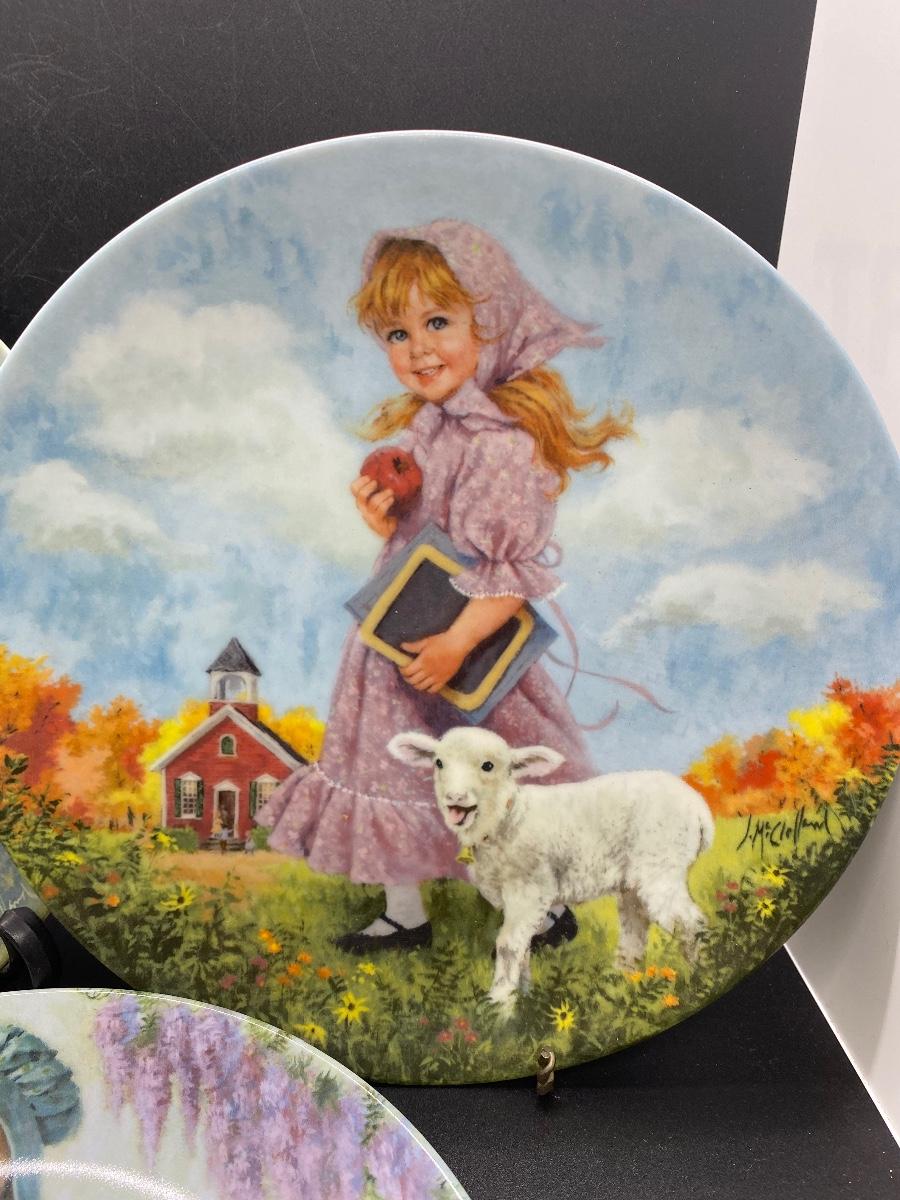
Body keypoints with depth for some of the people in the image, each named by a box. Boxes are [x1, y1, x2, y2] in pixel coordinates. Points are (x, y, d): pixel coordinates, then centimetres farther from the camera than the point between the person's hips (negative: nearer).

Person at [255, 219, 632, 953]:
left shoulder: (504, 441, -22)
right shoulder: (416, 429, 6)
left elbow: (515, 568, -24)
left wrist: (457, 642, -27)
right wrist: (382, 518, -5)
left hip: (467, 647, -8)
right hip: (397, 640, 9)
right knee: (393, 773, 18)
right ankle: (405, 915, 36)